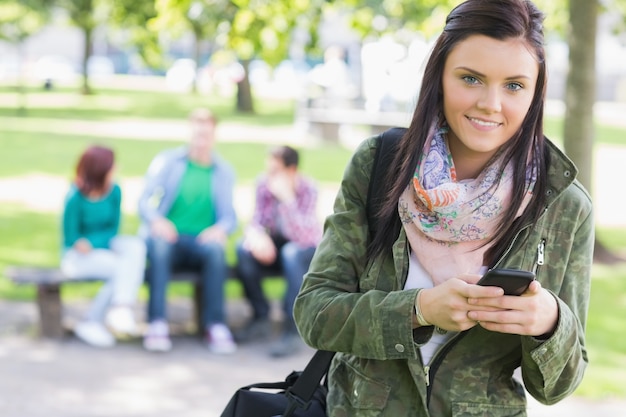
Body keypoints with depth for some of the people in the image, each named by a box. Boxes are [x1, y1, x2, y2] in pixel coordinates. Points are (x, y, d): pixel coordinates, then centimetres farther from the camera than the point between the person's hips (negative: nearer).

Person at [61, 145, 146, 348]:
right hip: (77, 256, -5)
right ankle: (92, 322, -16)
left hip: (103, 247, 5)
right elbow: (71, 239, -9)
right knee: (122, 269, -28)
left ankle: (121, 308, -32)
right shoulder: (75, 198, -18)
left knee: (136, 246, -26)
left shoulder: (114, 191, -5)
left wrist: (92, 243, -15)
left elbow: (113, 230, 1)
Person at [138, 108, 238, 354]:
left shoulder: (224, 172, 14)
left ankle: (215, 325, -31)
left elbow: (229, 215, 7)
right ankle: (157, 324, -40)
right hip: (169, 235, -1)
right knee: (159, 243, -37)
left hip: (201, 241, 1)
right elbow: (145, 200, 0)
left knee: (215, 247, -35)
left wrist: (221, 229, -18)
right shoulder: (167, 161, 9)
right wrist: (155, 219, -23)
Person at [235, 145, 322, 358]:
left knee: (292, 253, -37)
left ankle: (292, 330, -31)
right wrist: (256, 236, -35)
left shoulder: (308, 189, -24)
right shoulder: (264, 183, -13)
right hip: (276, 244, 4)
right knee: (243, 249, -25)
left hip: (308, 248, -4)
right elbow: (256, 221, -11)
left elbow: (302, 237, -35)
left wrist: (287, 198, -44)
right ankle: (261, 318, -9)